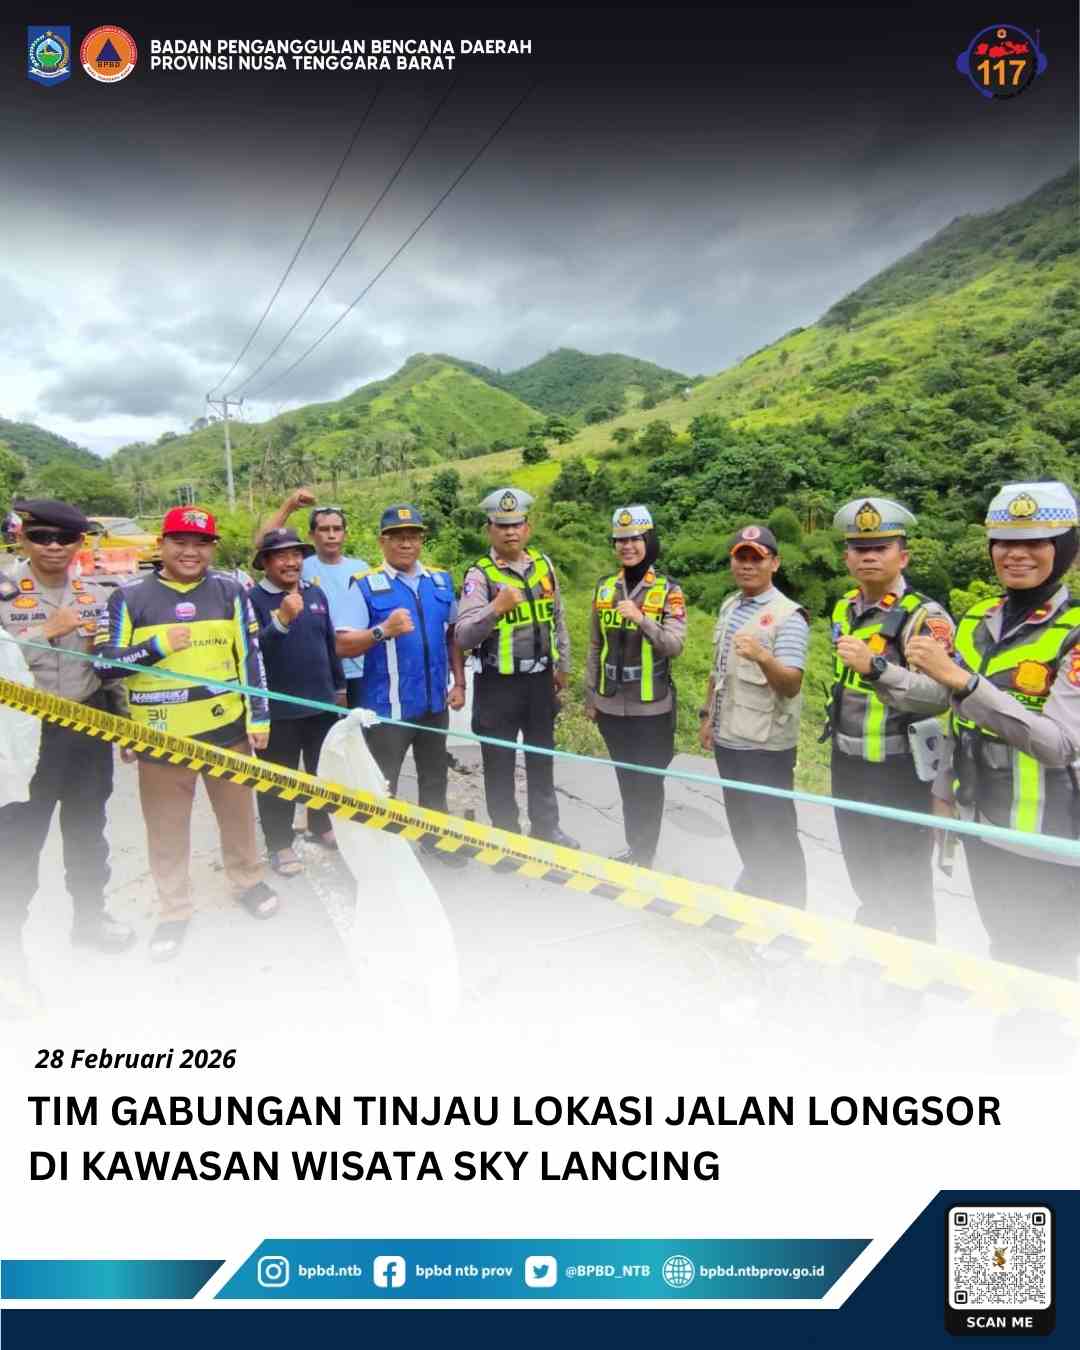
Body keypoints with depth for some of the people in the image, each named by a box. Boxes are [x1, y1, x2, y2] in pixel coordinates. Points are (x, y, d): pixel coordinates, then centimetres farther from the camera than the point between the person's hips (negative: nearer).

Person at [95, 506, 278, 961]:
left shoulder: (230, 591, 2)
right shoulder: (129, 597, -2)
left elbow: (250, 655, 3)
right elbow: (105, 665, -4)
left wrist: (259, 717, 0)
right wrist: (159, 645, -16)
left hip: (227, 727, 1)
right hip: (160, 734, -1)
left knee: (237, 812, 16)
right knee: (167, 829, 10)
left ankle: (247, 881, 38)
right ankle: (174, 909, 28)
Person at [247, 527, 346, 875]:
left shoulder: (316, 594, 7)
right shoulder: (253, 599, -10)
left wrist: (339, 687, 17)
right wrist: (282, 619, -34)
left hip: (321, 702, 6)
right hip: (277, 707, -5)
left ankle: (321, 826, 38)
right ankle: (279, 844, 20)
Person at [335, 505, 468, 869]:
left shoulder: (441, 581, 6)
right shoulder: (365, 585, -9)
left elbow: (453, 635, 12)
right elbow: (343, 645, -14)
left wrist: (459, 683, 6)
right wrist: (382, 631, -30)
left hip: (434, 701, 5)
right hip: (386, 705, -5)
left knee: (434, 777, 20)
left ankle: (435, 839, 38)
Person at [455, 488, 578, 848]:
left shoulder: (543, 564, 3)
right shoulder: (480, 574, -12)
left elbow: (557, 619, 15)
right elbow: (463, 636, -21)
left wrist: (563, 665, 18)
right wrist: (496, 608, -36)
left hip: (540, 680, 5)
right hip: (498, 684, -4)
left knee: (542, 758, 19)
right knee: (500, 764, 7)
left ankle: (546, 827, 37)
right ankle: (506, 834, 26)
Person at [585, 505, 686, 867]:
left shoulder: (668, 590, -6)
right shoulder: (604, 588, 5)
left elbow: (674, 645, -15)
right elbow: (595, 647, 10)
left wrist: (641, 619, -27)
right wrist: (590, 697, 11)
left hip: (651, 707, -4)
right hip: (612, 705, 4)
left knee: (648, 781, 6)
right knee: (626, 779, 16)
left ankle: (646, 854, 23)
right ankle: (633, 848, 33)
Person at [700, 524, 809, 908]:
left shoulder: (788, 616, -15)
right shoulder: (729, 606, 9)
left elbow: (791, 685, -24)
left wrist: (762, 656, -42)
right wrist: (708, 715, 16)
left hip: (765, 746, -7)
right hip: (728, 739, 7)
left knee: (775, 832, 4)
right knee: (741, 825, 22)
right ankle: (755, 886, 43)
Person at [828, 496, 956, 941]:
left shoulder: (924, 616, -17)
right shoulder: (843, 609, 7)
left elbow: (939, 696, -30)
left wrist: (876, 666, -43)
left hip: (897, 770, -8)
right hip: (846, 763, 8)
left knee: (905, 882, 7)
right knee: (860, 867, 25)